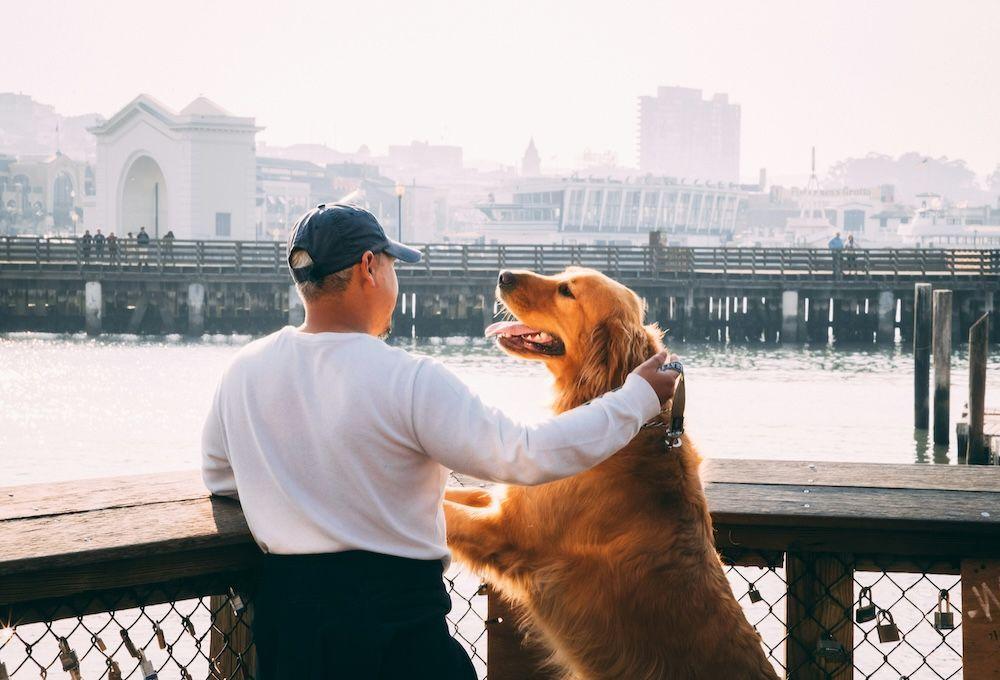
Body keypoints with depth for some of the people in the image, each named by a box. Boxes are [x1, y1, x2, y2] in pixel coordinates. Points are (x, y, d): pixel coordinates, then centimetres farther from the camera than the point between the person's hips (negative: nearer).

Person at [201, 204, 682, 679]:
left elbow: (218, 477, 16)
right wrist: (639, 396, -6)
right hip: (396, 625, -5)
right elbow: (527, 455, -16)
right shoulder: (409, 380, -16)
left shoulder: (244, 369, 1)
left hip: (282, 608, 5)